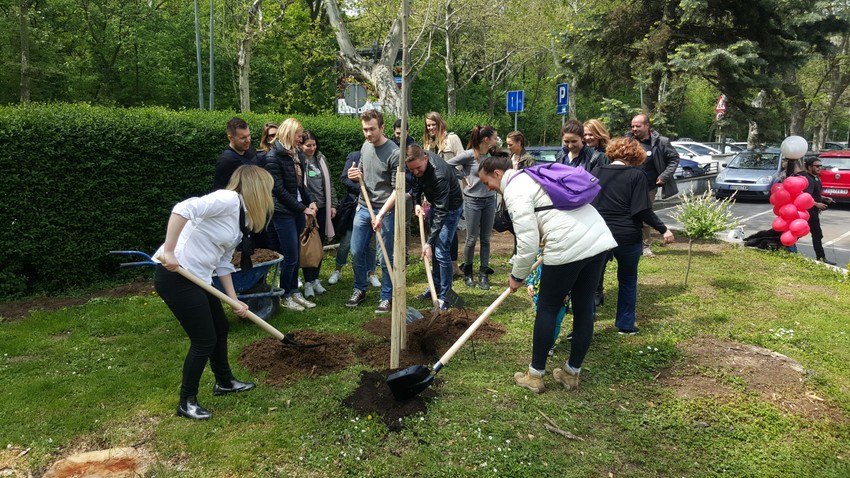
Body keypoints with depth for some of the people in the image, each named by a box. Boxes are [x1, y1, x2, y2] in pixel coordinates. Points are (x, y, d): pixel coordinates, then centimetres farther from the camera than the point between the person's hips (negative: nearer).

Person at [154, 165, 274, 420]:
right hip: (175, 277, -10)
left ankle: (224, 382, 43)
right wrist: (169, 251, -30)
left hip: (197, 279, 10)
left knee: (220, 327, 22)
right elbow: (183, 209, -30)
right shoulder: (228, 199, -17)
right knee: (204, 340, 0)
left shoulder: (240, 220, 12)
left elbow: (224, 263, 17)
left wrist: (235, 301, 15)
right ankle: (187, 402, 19)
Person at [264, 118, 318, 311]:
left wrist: (310, 201, 1)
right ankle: (285, 295, 14)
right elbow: (279, 189, -15)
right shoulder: (273, 157, -12)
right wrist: (303, 208, -13)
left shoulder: (297, 154, 10)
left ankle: (294, 292, 25)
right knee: (290, 257, -2)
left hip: (298, 211, 7)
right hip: (283, 213, -7)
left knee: (295, 255, 13)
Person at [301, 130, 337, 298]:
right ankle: (308, 282, 12)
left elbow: (329, 183, 14)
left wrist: (333, 204, 11)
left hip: (322, 208, 5)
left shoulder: (320, 158, 9)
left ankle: (315, 279, 25)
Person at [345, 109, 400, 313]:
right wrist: (356, 175, -5)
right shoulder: (365, 146, 6)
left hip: (385, 210, -6)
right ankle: (360, 290, 30)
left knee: (386, 258, 2)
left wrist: (381, 214, -22)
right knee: (357, 252, 11)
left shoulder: (394, 153, -16)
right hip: (363, 207, 6)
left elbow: (397, 189, -15)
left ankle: (387, 297, 17)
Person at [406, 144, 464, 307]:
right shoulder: (419, 160, -15)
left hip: (451, 208, -8)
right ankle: (436, 286, 28)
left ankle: (443, 296, -3)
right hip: (436, 204, 8)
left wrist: (430, 242, -39)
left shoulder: (439, 175, -39)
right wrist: (417, 202, -7)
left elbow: (442, 212, -38)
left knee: (441, 251, -12)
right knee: (435, 249, 14)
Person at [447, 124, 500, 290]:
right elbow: (447, 165, -9)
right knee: (472, 239, 4)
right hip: (473, 201, -5)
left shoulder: (491, 155, 3)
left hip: (489, 200, 5)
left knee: (485, 239, 9)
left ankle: (483, 273, 18)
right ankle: (467, 272, 22)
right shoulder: (469, 155, -14)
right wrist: (463, 177, -7)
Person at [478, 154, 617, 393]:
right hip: (599, 238, 9)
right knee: (584, 307, 14)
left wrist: (517, 276, 2)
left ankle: (535, 376, 18)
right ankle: (571, 374, 28)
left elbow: (527, 240, -12)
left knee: (547, 309, 7)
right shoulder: (531, 176, 24)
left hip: (570, 247, -9)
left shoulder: (514, 190, -4)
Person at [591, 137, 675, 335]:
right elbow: (643, 210, -12)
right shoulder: (636, 175, -6)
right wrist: (663, 229, -3)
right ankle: (625, 325, 24)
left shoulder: (596, 172, 5)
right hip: (628, 237, -2)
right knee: (628, 280, 16)